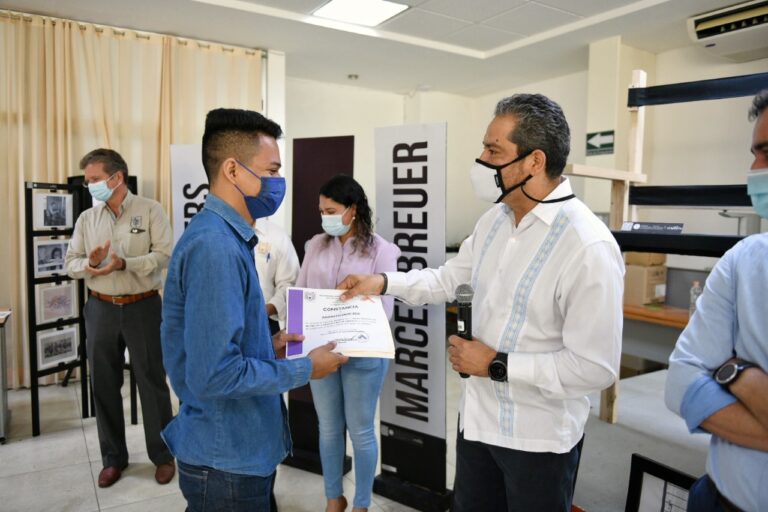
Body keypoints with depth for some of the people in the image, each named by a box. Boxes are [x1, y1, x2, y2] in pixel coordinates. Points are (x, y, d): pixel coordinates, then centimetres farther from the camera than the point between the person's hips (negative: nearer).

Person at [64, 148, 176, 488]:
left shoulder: (150, 210, -4)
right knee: (104, 385, 12)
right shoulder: (86, 218, 8)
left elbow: (164, 255, -13)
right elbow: (70, 263, 7)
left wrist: (124, 264, -25)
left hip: (142, 307, -4)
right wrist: (89, 263, -15)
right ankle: (113, 457, 29)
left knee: (152, 382, 4)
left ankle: (163, 455, 20)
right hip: (100, 309, 4)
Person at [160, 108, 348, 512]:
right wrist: (305, 369, -18)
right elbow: (214, 375, -29)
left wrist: (268, 347, 4)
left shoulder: (226, 238, 7)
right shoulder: (215, 246, -25)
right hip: (227, 460, -9)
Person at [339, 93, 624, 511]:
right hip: (478, 417, 7)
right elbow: (448, 279, 10)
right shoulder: (494, 219, 0)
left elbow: (596, 367, -25)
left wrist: (497, 365, -22)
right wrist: (383, 282, -2)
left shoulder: (589, 247, -26)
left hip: (539, 437, -7)